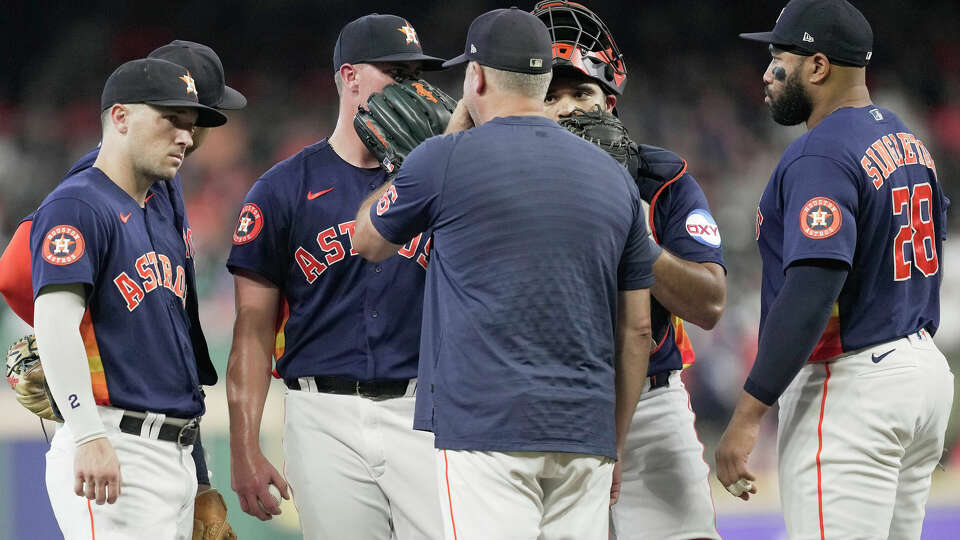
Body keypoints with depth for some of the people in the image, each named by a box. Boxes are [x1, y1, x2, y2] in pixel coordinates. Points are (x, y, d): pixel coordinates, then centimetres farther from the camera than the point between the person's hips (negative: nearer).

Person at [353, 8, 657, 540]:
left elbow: (368, 241, 17)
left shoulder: (448, 159, -2)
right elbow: (637, 327, 14)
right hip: (586, 435, 5)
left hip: (486, 427, -5)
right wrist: (614, 443, 22)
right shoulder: (613, 176, 12)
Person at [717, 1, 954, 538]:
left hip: (852, 387, -10)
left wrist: (749, 413, -26)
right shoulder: (908, 142, 15)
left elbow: (812, 292, -25)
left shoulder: (820, 157, -17)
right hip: (927, 370, 10)